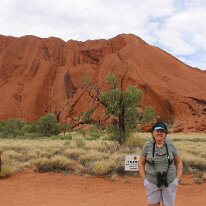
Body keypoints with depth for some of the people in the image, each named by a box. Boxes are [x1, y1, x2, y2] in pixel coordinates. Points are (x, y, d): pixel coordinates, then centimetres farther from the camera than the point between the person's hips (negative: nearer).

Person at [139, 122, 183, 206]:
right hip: (152, 183, 0)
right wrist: (144, 180, -5)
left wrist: (178, 179, -2)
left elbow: (179, 163, 5)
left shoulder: (171, 146, -4)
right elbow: (141, 164, 2)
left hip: (169, 183, 0)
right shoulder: (147, 147, -6)